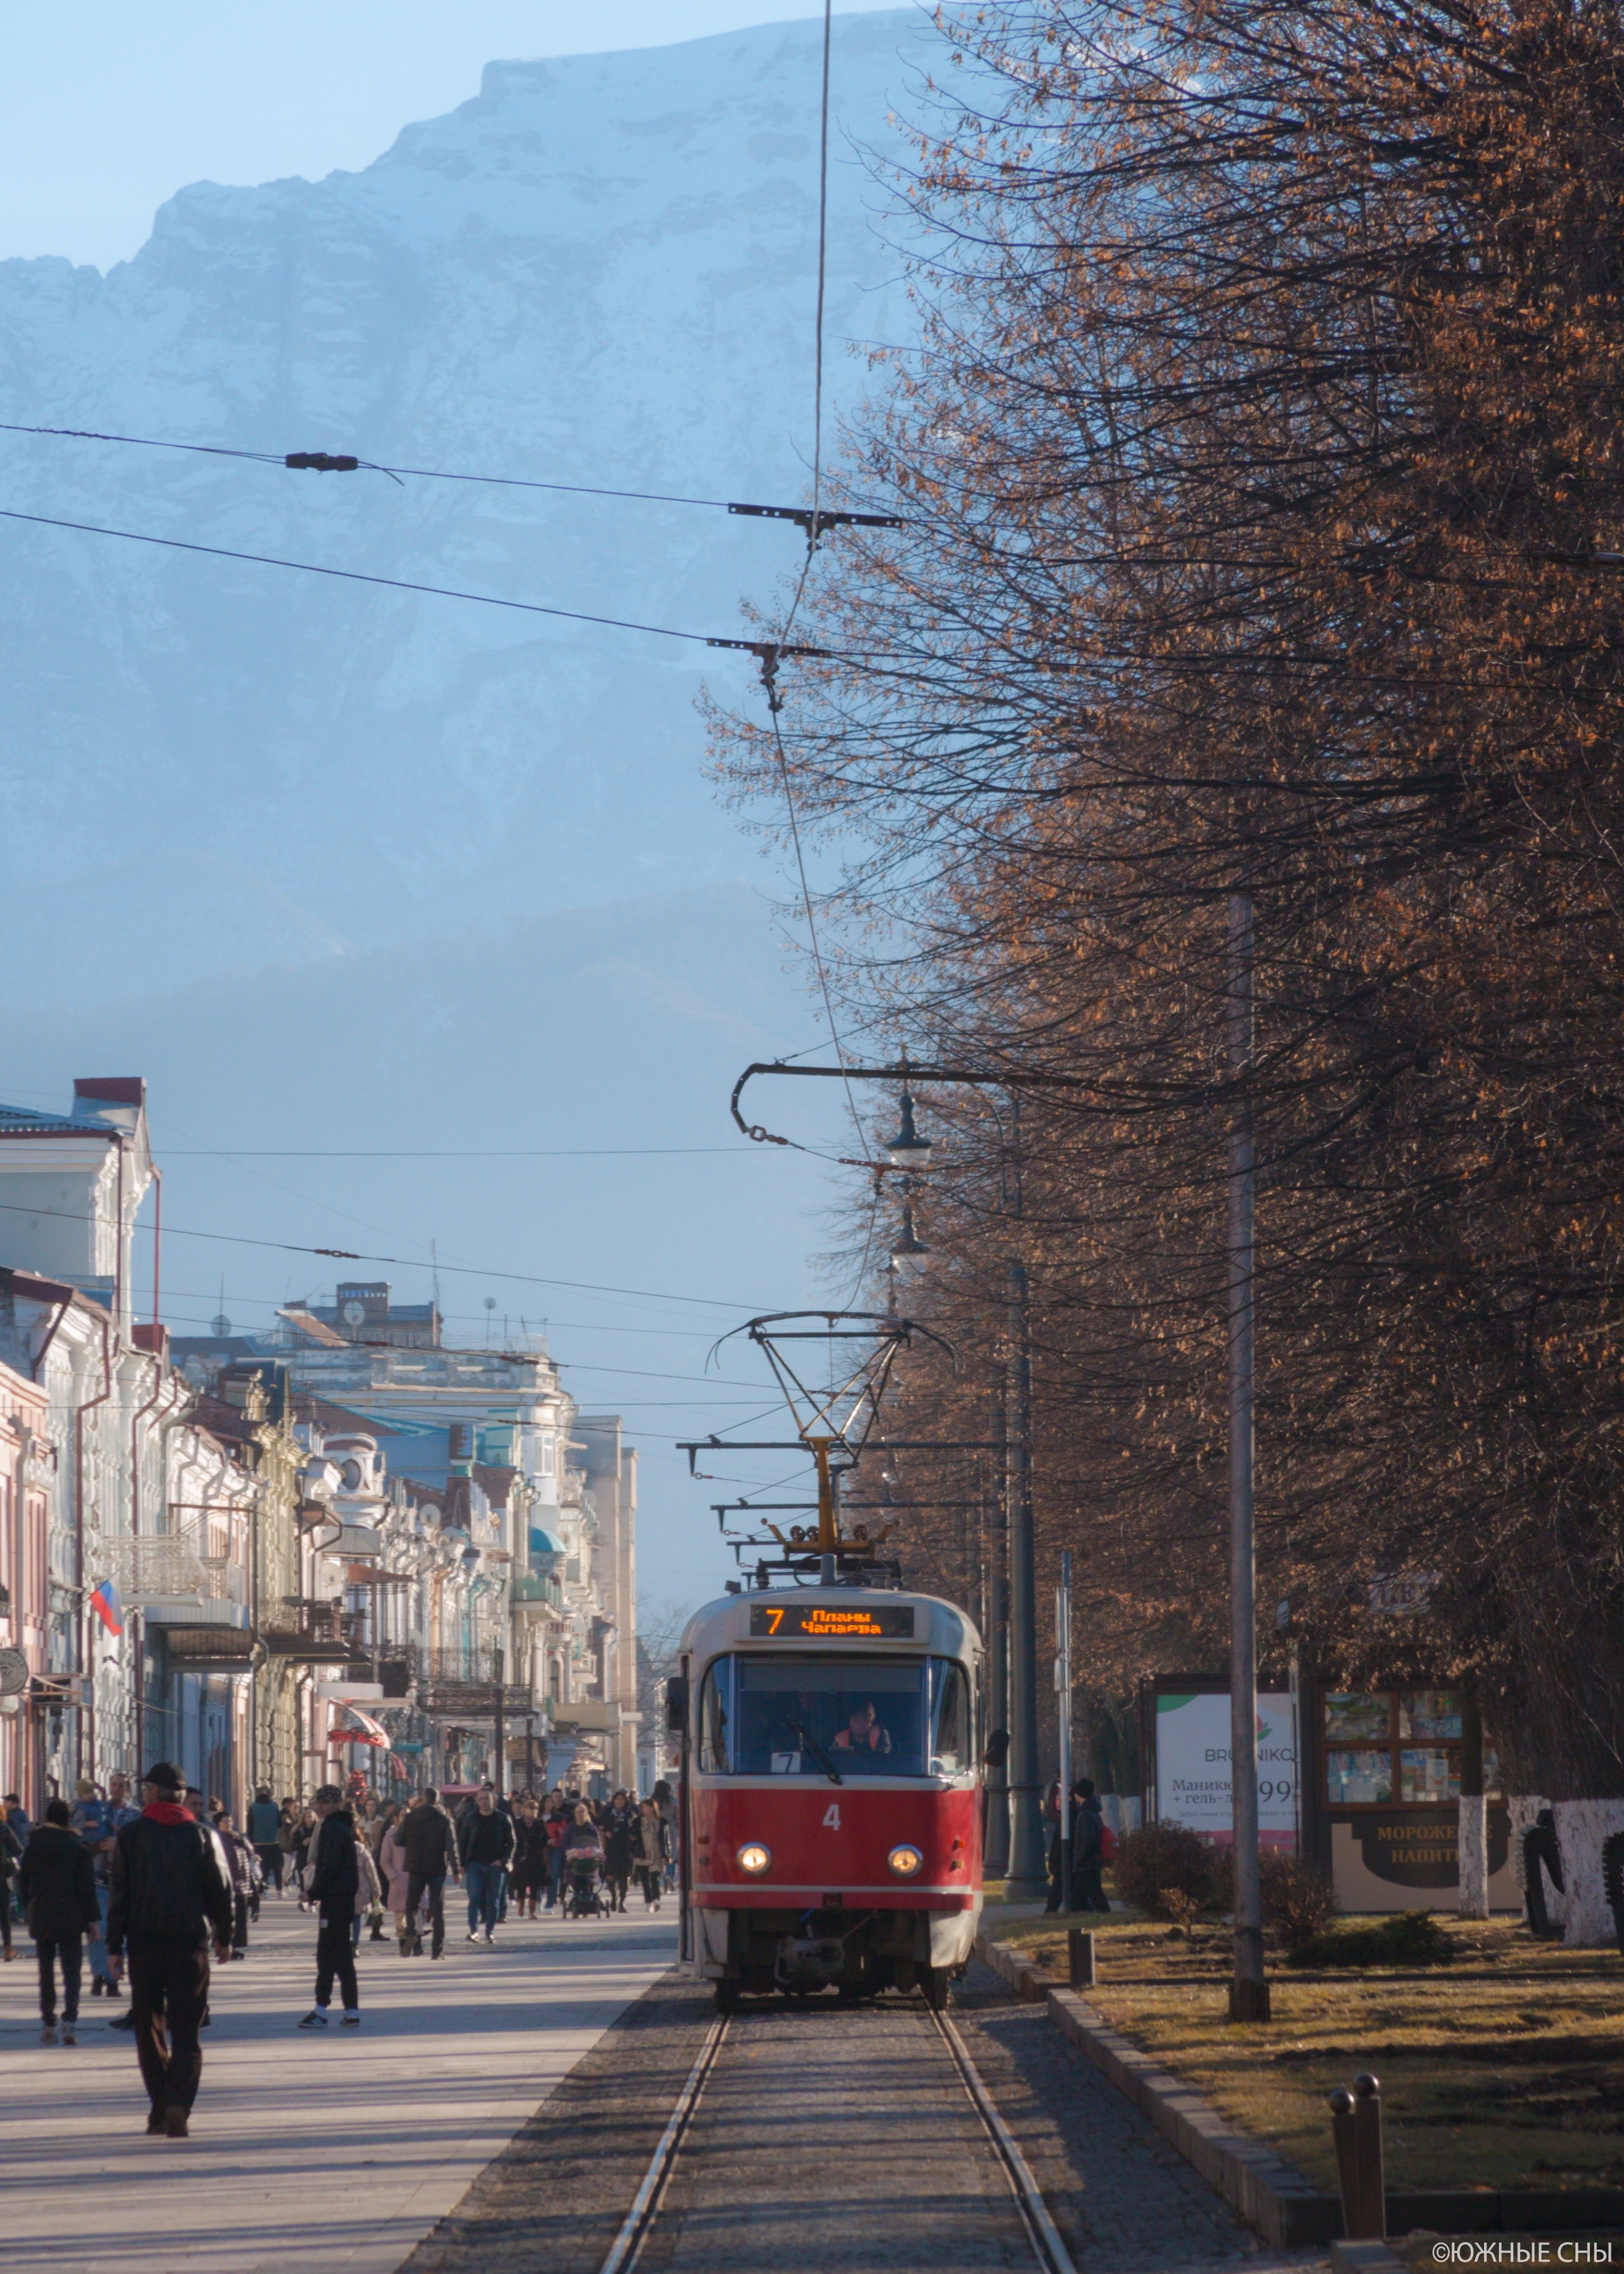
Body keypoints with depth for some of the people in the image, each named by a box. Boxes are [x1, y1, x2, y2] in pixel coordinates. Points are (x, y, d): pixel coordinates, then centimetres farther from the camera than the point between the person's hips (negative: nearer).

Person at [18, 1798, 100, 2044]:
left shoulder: (33, 1848, 5)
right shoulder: (79, 1848, -6)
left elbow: (23, 1884, 9)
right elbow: (86, 1887, -7)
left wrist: (29, 1912, 18)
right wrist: (93, 1918, -2)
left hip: (40, 1919, 3)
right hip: (70, 1919, -3)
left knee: (46, 1972, 12)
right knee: (71, 1972, -2)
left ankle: (47, 2024, 10)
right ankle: (70, 2020, -17)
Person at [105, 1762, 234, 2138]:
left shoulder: (131, 1835, 0)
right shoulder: (203, 1835, 3)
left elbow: (119, 1893, -3)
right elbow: (221, 1889, 4)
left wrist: (114, 1946, -1)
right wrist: (224, 1936, 17)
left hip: (144, 1941, 0)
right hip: (191, 1939, 0)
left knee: (149, 2026, 12)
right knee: (186, 2030, 0)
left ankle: (161, 2106, 11)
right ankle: (178, 2104, -17)